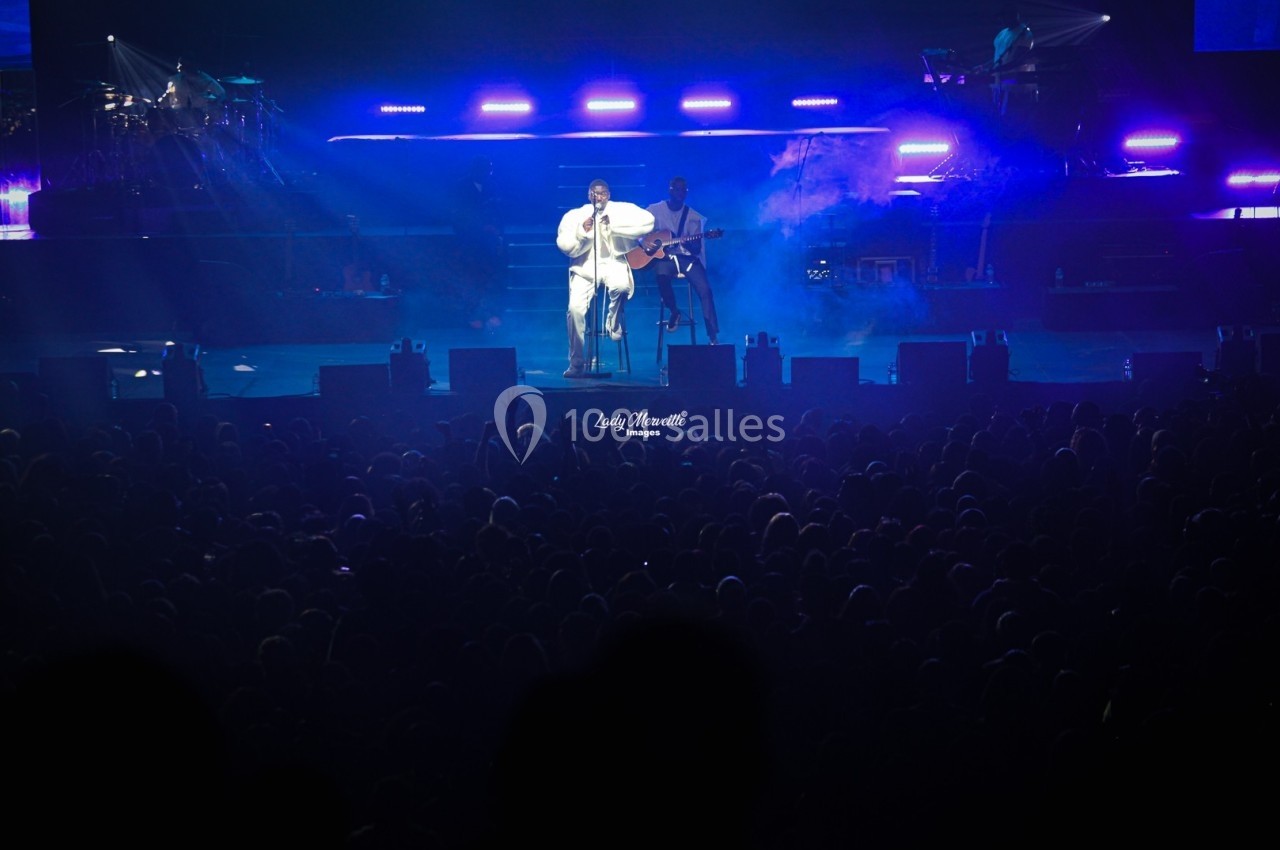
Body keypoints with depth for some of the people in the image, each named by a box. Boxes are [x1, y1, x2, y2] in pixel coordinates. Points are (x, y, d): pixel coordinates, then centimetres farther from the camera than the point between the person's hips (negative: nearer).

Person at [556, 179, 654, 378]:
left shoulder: (622, 210, 3)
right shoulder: (574, 216, 5)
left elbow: (648, 221, -13)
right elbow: (565, 247, -1)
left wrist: (614, 224, -17)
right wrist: (582, 232, -19)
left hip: (613, 263, -1)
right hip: (585, 268, 1)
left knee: (621, 286, -36)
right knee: (575, 307, -22)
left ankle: (614, 325, -3)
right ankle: (576, 363, -8)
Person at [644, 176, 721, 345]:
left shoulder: (693, 216, 8)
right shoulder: (654, 210, 6)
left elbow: (697, 249, 5)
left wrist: (691, 244, -19)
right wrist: (646, 242, -14)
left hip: (686, 257, 1)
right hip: (662, 256, -1)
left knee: (705, 288, -23)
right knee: (662, 274, -38)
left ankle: (713, 337, -19)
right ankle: (673, 311, -8)